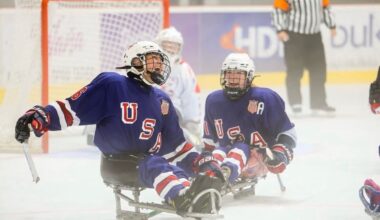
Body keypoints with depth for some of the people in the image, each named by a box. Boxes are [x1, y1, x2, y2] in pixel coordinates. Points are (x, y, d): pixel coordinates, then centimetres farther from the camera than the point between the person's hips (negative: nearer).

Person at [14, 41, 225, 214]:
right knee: (155, 166, -38)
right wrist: (37, 118, -21)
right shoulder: (111, 84, -5)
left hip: (146, 159, 6)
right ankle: (184, 199, -64)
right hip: (116, 165, -6)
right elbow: (72, 109, -8)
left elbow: (175, 143, 20)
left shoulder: (161, 101, 16)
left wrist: (199, 160, 7)